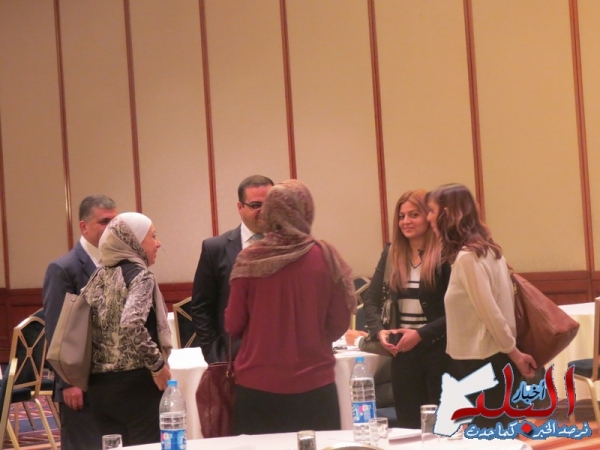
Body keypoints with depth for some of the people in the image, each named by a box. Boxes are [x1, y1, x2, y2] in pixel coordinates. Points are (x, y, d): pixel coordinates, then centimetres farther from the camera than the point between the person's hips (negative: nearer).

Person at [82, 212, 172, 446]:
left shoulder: (100, 275, 10)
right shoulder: (140, 275, -10)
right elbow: (131, 325, -26)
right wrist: (158, 364, -17)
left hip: (99, 384, 7)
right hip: (135, 383, -7)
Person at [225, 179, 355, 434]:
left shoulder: (249, 261, -6)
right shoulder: (325, 257, -6)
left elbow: (233, 326, 0)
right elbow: (339, 324, 0)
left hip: (257, 385, 0)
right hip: (313, 384, 0)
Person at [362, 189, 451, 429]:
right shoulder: (391, 253, 8)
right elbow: (372, 300, 9)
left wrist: (421, 334, -17)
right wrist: (379, 331, -7)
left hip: (438, 350, -5)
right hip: (402, 351, 5)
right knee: (407, 425, 11)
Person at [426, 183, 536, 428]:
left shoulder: (467, 256, -18)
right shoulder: (487, 249, 11)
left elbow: (490, 313, -18)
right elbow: (502, 304, 13)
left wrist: (514, 353, -8)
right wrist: (513, 353, 13)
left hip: (479, 364, -9)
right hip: (492, 360, 9)